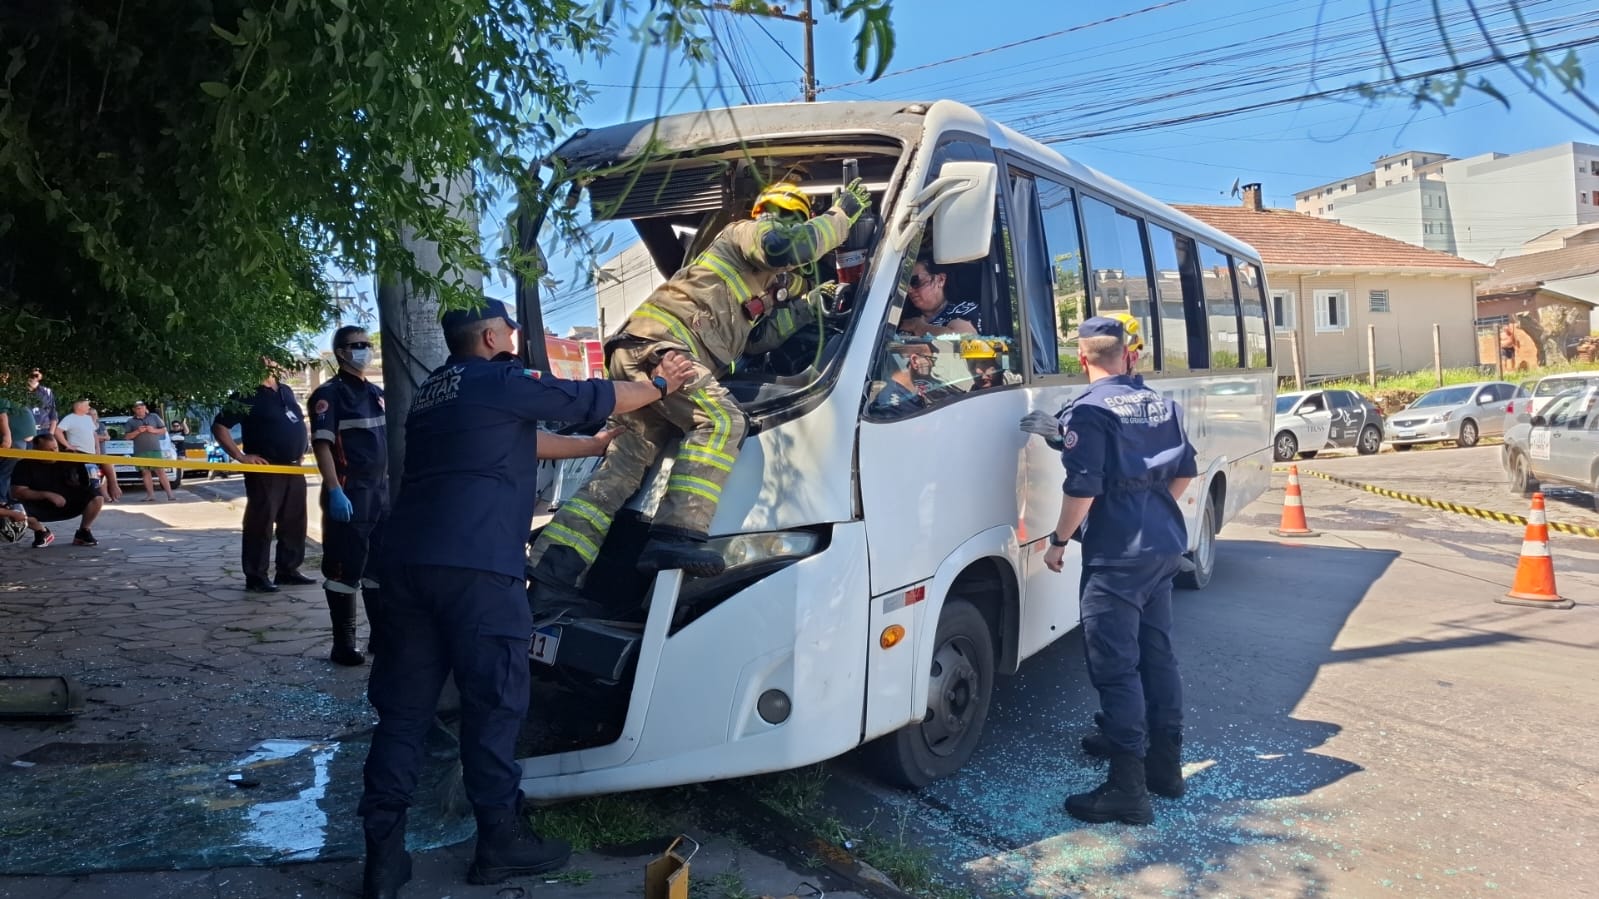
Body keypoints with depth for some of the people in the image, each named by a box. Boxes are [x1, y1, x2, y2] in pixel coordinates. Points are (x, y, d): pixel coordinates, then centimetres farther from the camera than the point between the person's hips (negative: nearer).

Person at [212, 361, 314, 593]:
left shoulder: (286, 391, 14)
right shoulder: (248, 395, -9)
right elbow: (219, 427, -12)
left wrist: (300, 450, 15)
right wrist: (240, 456, -17)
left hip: (293, 468, 8)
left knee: (294, 522, 11)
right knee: (261, 523, -5)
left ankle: (288, 570, 20)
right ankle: (256, 576, -1)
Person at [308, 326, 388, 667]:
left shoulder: (378, 393, 16)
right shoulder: (329, 394, -7)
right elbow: (322, 446, -15)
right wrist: (335, 492, -23)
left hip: (382, 492, 7)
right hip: (349, 495, -7)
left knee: (381, 569, 13)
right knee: (344, 571, -1)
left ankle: (382, 637, 22)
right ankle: (343, 644, 8)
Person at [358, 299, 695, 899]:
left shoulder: (436, 393, 26)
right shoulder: (501, 382, 0)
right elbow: (593, 399, 8)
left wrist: (595, 446, 45)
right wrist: (661, 386, 24)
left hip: (407, 561, 8)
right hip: (476, 566, -8)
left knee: (402, 708, 9)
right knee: (493, 704, 3)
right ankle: (501, 840, 14)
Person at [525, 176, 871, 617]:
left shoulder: (759, 286, 37)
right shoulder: (749, 231, 8)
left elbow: (759, 333, 32)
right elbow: (791, 247, -13)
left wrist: (809, 304, 31)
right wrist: (841, 216, -1)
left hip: (635, 357, 10)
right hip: (660, 344, -10)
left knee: (624, 466, 0)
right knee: (721, 419, -25)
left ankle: (550, 574, -8)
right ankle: (676, 537, -37)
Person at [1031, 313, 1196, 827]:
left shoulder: (1089, 412, -13)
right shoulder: (1160, 404, 10)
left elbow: (1083, 488, -19)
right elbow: (1184, 471, 18)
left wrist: (1058, 540, -7)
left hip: (1116, 555, -8)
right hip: (1165, 546, 8)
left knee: (1115, 668, -4)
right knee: (1157, 655, 17)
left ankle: (1128, 789, -1)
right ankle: (1166, 765, 28)